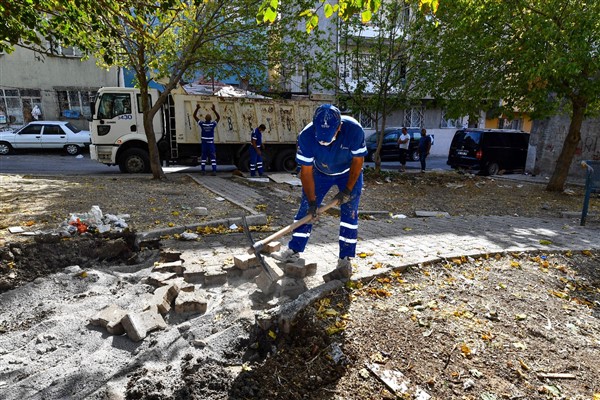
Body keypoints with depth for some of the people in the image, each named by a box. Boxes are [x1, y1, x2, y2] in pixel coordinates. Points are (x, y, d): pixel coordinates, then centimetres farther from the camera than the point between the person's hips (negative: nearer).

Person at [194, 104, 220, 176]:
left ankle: (203, 170, 11)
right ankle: (214, 171, -11)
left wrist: (197, 108, -5)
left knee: (203, 157, 11)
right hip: (211, 143, -1)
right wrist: (214, 110, -2)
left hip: (204, 143, 1)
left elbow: (194, 116, 0)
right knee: (213, 157, -2)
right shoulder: (213, 124, -9)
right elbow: (218, 117, 5)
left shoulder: (202, 124, -7)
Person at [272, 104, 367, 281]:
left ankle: (345, 264, -1)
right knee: (306, 209, 1)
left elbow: (357, 161, -19)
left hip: (349, 173, -1)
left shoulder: (354, 130, -34)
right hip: (320, 172, 2)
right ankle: (293, 251, 15)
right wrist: (312, 201, -22)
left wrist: (348, 190, -19)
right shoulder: (306, 135, -32)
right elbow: (306, 171, -23)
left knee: (349, 215, -8)